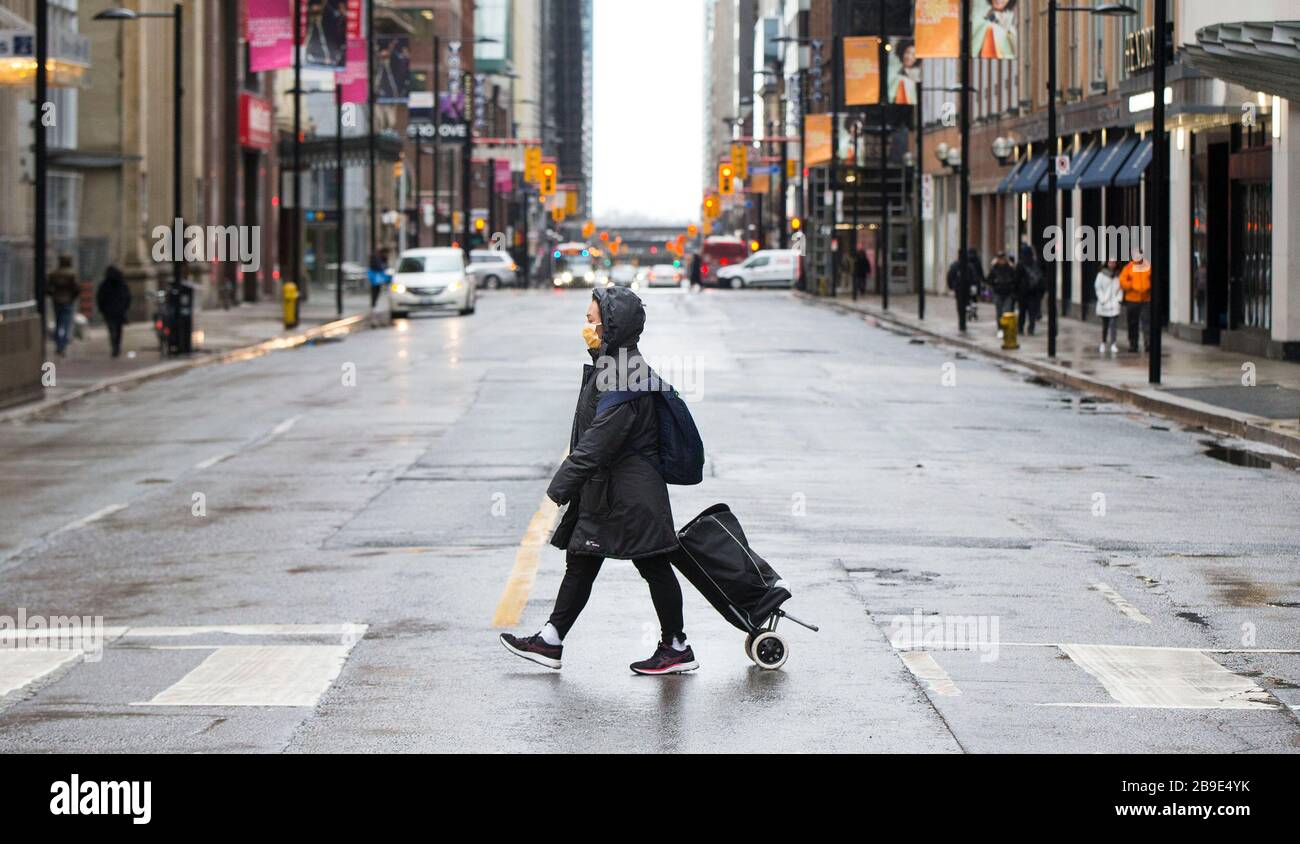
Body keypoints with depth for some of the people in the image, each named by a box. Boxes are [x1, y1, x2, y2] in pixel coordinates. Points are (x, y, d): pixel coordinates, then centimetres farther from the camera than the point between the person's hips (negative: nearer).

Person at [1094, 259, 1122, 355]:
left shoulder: (1119, 275, 8)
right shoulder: (1101, 275, 2)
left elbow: (1121, 289, 9)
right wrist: (1102, 299, -9)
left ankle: (1113, 344, -19)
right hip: (1104, 304, 0)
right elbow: (1097, 287, 0)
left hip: (1114, 303, 0)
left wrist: (1119, 298, -5)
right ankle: (1103, 343, 19)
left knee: (1114, 324, -13)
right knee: (1105, 325, 9)